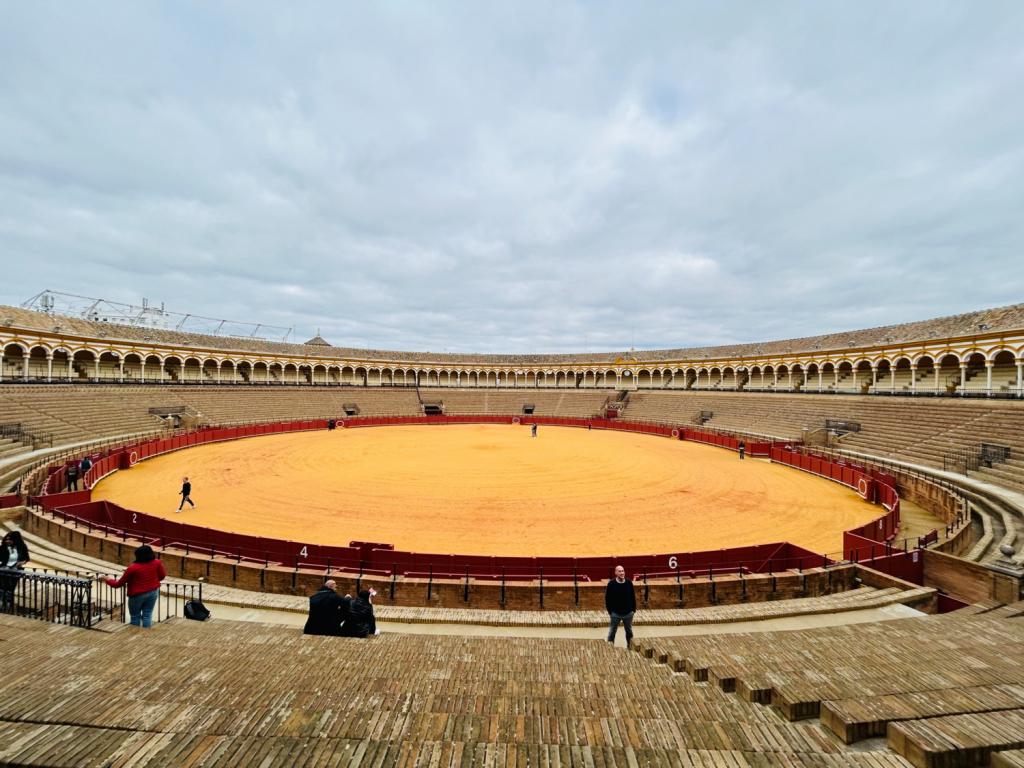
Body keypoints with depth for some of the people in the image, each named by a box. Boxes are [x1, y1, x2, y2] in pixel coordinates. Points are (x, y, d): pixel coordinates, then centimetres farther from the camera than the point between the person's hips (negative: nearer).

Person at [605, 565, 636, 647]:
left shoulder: (629, 583, -6)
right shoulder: (611, 584, -13)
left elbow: (633, 597, 4)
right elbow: (607, 598, -7)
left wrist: (633, 609, 3)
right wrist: (610, 611, -7)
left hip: (628, 613, 2)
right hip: (615, 613, -2)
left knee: (629, 631, 19)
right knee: (612, 632, 8)